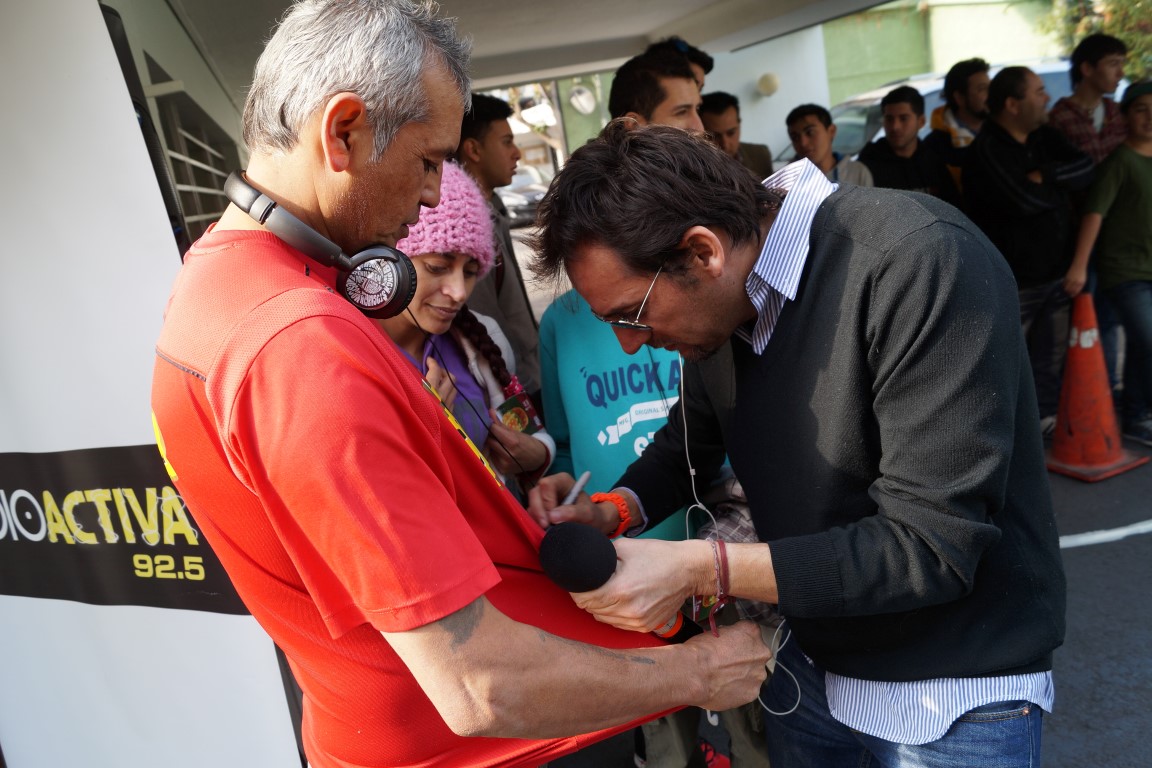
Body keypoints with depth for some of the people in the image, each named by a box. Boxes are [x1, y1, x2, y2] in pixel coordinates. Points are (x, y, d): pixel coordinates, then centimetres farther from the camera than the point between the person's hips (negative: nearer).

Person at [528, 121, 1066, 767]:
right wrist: (611, 511, -7)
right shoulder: (718, 301, -5)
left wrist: (703, 567, -29)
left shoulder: (922, 263, -27)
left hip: (954, 697, -6)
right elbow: (691, 441, 12)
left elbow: (930, 547, -28)